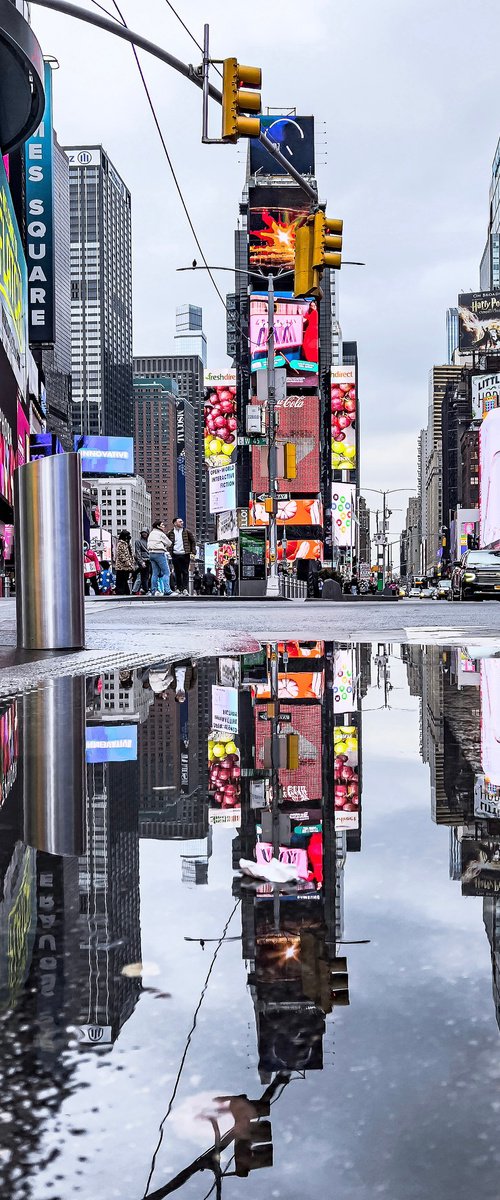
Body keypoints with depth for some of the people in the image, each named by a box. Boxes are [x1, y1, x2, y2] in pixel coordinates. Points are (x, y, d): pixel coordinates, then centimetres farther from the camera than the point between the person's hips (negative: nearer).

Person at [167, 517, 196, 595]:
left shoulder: (187, 532, 8)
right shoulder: (170, 533, 8)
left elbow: (193, 541, 10)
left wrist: (193, 552, 0)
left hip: (185, 555, -1)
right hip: (175, 555, 1)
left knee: (185, 572, -4)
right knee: (177, 573, 3)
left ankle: (185, 589, -6)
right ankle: (179, 589, 7)